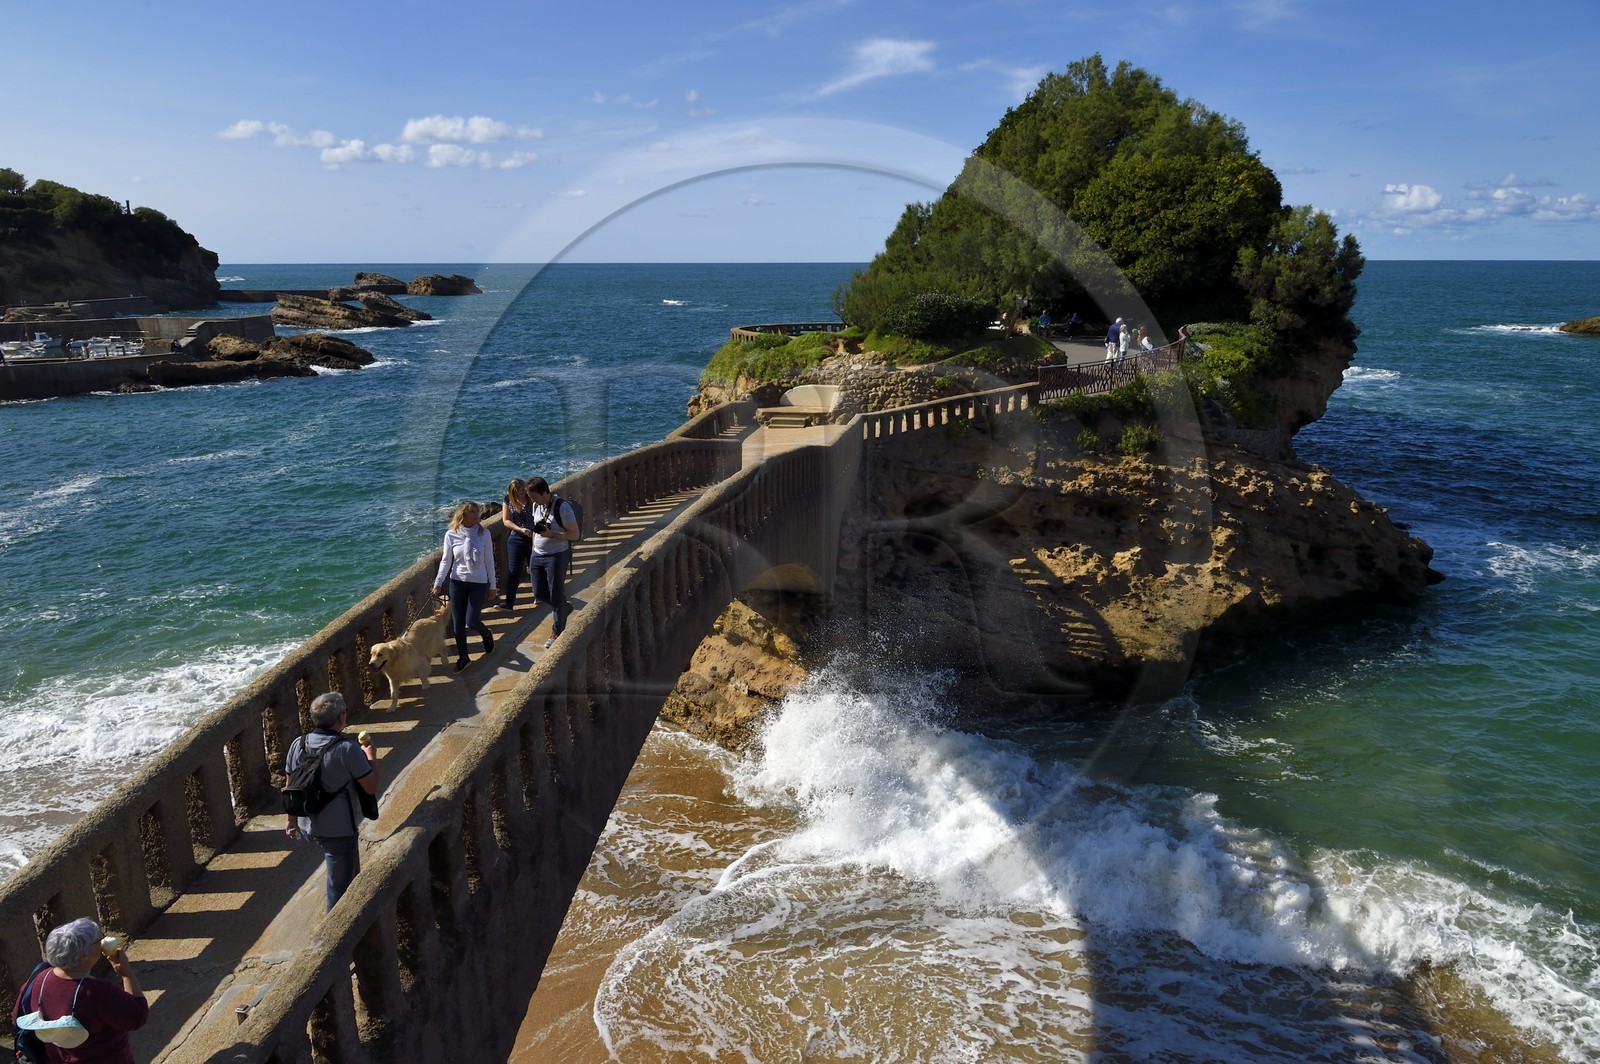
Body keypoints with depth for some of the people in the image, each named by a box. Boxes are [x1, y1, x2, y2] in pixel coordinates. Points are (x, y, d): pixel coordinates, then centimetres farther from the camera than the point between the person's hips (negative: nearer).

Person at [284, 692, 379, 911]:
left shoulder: (298, 745, -5)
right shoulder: (347, 750, -24)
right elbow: (372, 787, -16)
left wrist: (291, 819, 20)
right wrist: (371, 756, 0)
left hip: (307, 827, 8)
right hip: (339, 832, -8)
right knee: (340, 887, 9)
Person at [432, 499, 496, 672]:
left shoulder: (484, 533, -7)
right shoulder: (451, 535, -7)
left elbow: (489, 560, -1)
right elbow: (446, 561, 1)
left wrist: (492, 584, 3)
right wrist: (438, 582, -7)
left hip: (479, 583, -1)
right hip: (457, 582, 1)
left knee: (471, 621, -4)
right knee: (457, 623, 6)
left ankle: (486, 634, 31)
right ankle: (462, 656, 24)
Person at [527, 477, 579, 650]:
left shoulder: (562, 507, -18)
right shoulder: (536, 506, 5)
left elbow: (574, 534, -17)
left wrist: (551, 534, -27)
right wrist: (534, 548, 17)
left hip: (557, 556, -7)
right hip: (538, 555, 7)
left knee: (556, 595, 1)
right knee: (539, 593, 11)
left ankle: (557, 632, 15)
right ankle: (564, 609, 37)